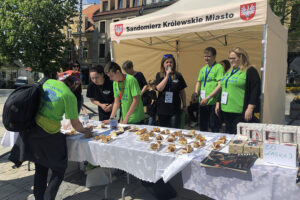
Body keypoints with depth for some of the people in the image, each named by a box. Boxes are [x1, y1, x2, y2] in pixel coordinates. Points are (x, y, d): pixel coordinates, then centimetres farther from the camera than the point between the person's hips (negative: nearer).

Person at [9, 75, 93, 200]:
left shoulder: (46, 81, 6)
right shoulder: (69, 96, -11)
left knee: (41, 168, 22)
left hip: (30, 129, 7)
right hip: (48, 132, -7)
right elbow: (75, 124, -9)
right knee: (59, 169, 12)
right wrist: (86, 131, 10)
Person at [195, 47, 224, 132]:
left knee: (214, 127, 0)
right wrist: (196, 91, 1)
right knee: (203, 127, 16)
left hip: (213, 102, -7)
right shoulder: (203, 69, 15)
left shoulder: (219, 67, -7)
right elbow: (199, 81, 23)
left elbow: (220, 85, -15)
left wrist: (208, 97, -20)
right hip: (202, 102, 7)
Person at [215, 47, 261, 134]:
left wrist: (250, 108, -20)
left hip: (240, 112, -8)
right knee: (229, 134, 14)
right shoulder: (229, 71, 19)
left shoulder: (250, 71, -6)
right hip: (226, 110, 8)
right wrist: (218, 103, 19)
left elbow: (255, 91, -14)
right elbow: (223, 88, 24)